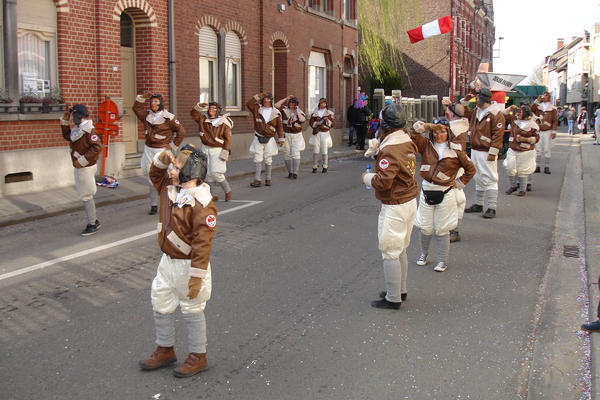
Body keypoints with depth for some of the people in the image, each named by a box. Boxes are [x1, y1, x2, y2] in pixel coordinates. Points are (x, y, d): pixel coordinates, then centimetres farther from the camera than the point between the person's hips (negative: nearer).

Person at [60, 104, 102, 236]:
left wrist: (82, 161, -24)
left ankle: (92, 225, 4)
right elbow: (66, 135, 27)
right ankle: (93, 221, 27)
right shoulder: (77, 130, 10)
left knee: (86, 196, -4)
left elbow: (97, 147, -27)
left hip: (86, 168, -10)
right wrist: (65, 121, 14)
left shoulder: (88, 130, -20)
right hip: (79, 167, 10)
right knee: (85, 194, 17)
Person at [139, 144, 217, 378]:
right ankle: (165, 350, 40)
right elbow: (156, 176, 21)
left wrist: (197, 276, -27)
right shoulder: (170, 189, 0)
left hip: (187, 265, -9)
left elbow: (202, 242, -27)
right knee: (160, 306, 20)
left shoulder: (202, 204, -26)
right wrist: (161, 160, -2)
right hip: (168, 261, 9)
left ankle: (198, 357, 26)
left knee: (192, 311, 8)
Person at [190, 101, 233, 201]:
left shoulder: (224, 123, -10)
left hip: (218, 150, -6)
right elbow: (193, 114, 12)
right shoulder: (203, 119, 6)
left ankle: (228, 191, 7)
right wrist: (198, 107, -6)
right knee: (207, 174, 5)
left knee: (216, 172, -14)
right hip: (205, 149, 6)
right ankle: (214, 195, 14)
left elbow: (228, 139, -11)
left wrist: (225, 152, -16)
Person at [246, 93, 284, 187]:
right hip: (258, 138, 0)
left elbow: (279, 126, 5)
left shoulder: (276, 113, 2)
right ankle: (257, 180, -5)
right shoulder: (257, 109, 3)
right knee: (258, 159, -6)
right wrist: (258, 96, -13)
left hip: (269, 139, 0)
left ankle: (268, 179, 19)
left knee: (268, 160, 7)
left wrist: (281, 138, 1)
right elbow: (248, 104, -12)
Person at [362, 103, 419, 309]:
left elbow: (383, 182, -26)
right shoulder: (408, 141, 7)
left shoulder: (390, 149, -22)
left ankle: (393, 298, 9)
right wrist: (376, 151, 0)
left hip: (394, 207, -10)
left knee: (390, 253, 1)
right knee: (400, 250, 21)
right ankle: (400, 290, 33)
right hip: (410, 201, 10)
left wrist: (367, 178, -7)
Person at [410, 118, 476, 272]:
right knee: (425, 228, 8)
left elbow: (470, 169, 7)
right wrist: (428, 126, -22)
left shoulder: (455, 150, -1)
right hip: (426, 191, 2)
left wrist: (459, 183, 2)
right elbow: (414, 133, -12)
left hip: (445, 194, -2)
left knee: (441, 230, 5)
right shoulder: (426, 145, 4)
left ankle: (442, 261, 17)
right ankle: (424, 253, 33)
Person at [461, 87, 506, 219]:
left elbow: (498, 134, -18)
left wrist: (492, 153, -21)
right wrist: (465, 101, 12)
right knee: (478, 179, 16)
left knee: (490, 180, -7)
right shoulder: (476, 111, 11)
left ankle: (491, 208, -7)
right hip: (475, 150, 9)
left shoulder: (496, 114, -14)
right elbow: (464, 114, 28)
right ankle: (478, 204, 26)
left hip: (486, 153, -9)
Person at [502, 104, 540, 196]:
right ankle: (513, 186, 24)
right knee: (510, 168, 3)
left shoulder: (533, 125, -8)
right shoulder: (514, 120, 4)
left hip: (526, 152, -4)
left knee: (523, 171, 2)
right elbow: (504, 115, 10)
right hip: (512, 150, 4)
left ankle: (522, 189, 14)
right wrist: (511, 108, -3)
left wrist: (525, 139, -17)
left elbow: (536, 138, -5)